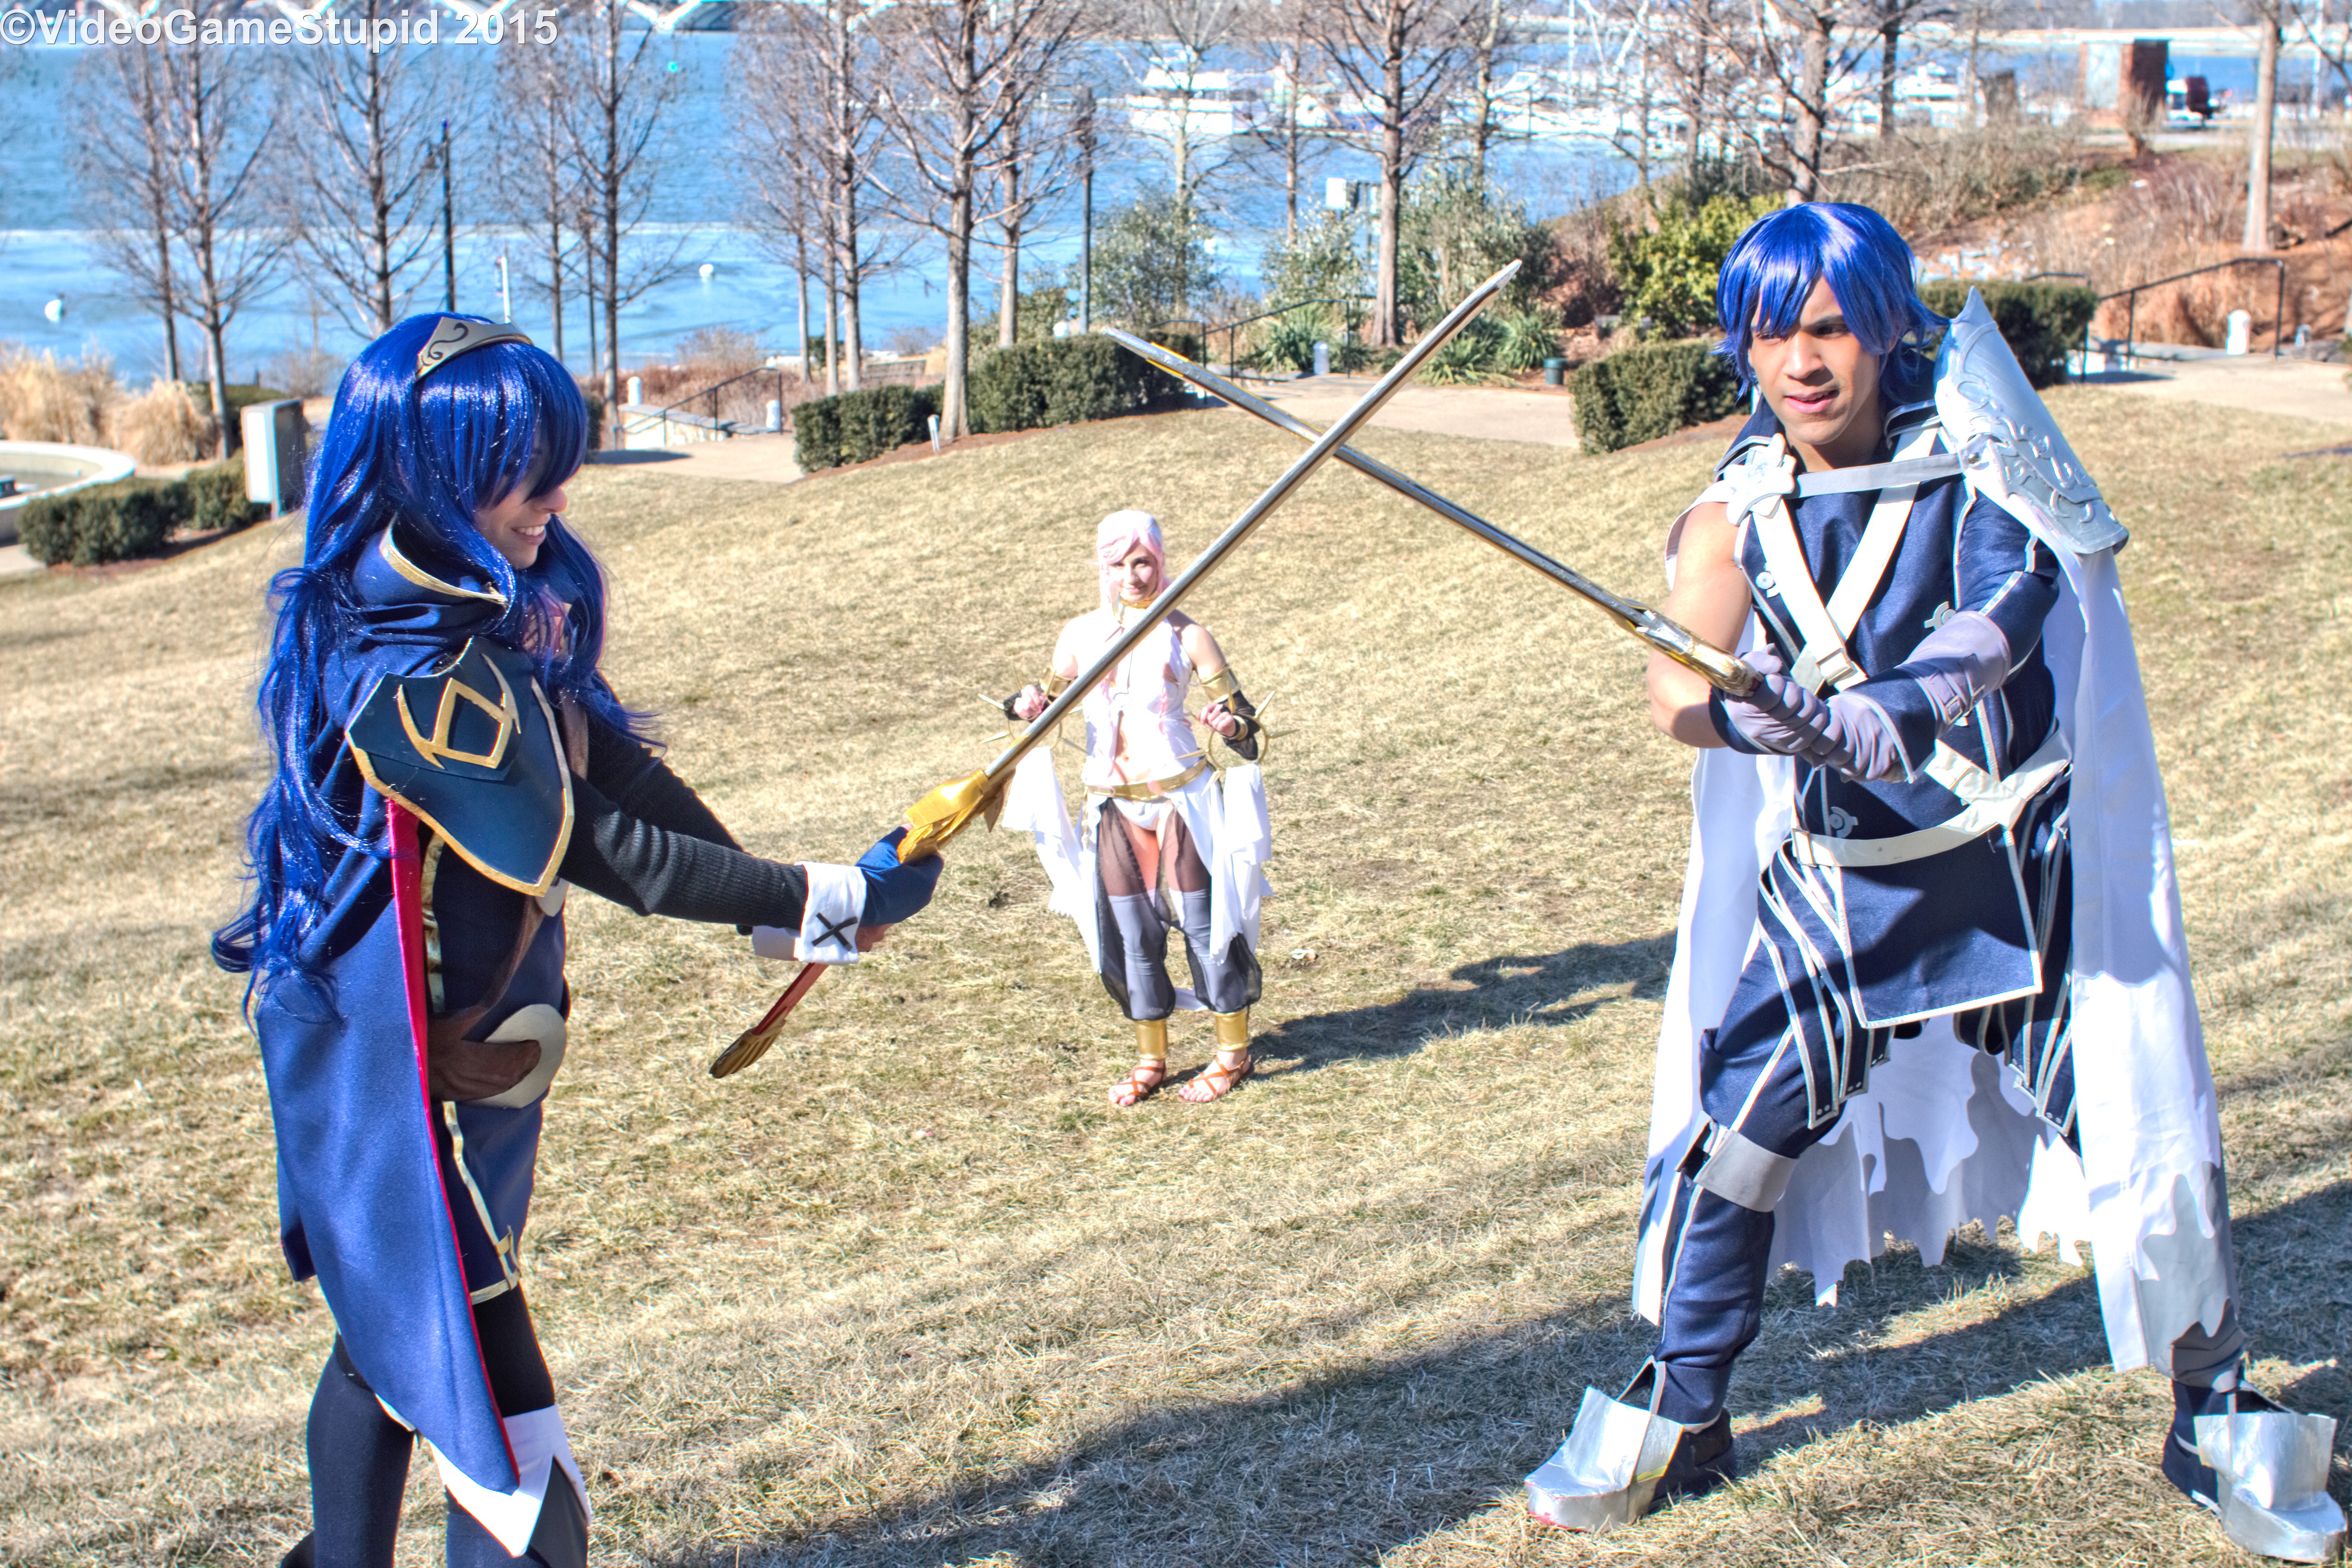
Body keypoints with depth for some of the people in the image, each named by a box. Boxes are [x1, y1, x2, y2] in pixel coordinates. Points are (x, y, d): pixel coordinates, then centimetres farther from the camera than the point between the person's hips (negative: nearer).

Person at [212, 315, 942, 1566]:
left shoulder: (489, 611, 3)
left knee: (393, 1334, 24)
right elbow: (586, 847, -25)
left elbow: (616, 772, 5)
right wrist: (823, 903, -20)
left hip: (470, 1040, 10)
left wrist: (788, 903, 2)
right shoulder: (406, 669, -26)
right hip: (396, 1076, -10)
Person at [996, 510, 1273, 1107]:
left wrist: (1232, 726, -28)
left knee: (1202, 919, 0)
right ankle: (1151, 1059, 22)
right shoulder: (1081, 635, 3)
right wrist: (1026, 703, -5)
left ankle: (1233, 1052, 15)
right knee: (1131, 932, 8)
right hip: (1113, 806, 3)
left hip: (1181, 799, -3)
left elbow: (1247, 724, -5)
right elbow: (1050, 697, 18)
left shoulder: (1185, 636, -6)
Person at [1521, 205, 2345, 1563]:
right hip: (1839, 884, 2)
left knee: (2144, 1130, -3)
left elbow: (2005, 616, -24)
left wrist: (1872, 721, -41)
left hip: (2024, 869, -2)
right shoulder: (1742, 510, 0)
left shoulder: (1976, 444, -8)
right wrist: (1738, 707, -38)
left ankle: (2222, 1419, 20)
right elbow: (1678, 694, -15)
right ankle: (1677, 1415, 19)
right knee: (1739, 1129, 0)